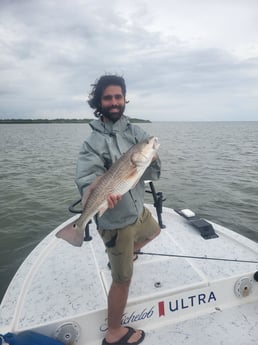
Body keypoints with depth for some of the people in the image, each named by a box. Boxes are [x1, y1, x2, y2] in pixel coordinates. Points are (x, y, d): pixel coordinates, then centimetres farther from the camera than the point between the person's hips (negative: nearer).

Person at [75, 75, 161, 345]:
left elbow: (154, 174, -5)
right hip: (117, 220, -7)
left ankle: (122, 255, 58)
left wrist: (150, 161, -27)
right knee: (122, 280, 5)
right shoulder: (94, 142, -16)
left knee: (153, 232, 34)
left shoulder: (136, 132, -1)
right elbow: (85, 179, -28)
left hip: (138, 210, 7)